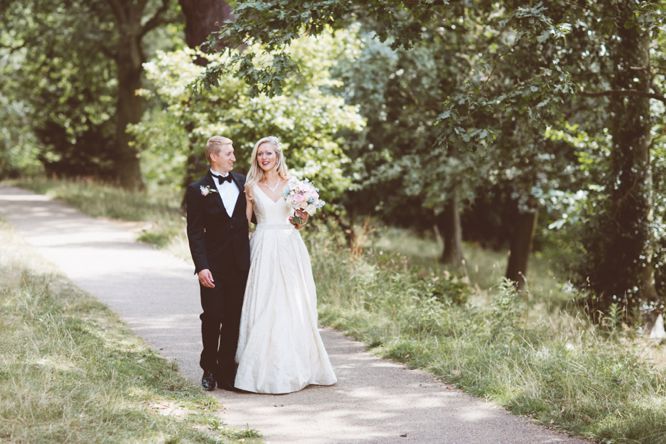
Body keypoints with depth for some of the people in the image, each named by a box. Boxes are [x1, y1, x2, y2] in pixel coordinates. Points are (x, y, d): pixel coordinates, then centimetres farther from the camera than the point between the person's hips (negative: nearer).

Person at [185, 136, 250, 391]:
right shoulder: (198, 190, -3)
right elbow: (195, 232, -7)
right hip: (213, 266, -3)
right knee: (213, 317, 1)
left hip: (240, 264, 3)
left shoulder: (243, 183, 7)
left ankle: (226, 372, 12)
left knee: (234, 319, 5)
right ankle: (209, 368, 18)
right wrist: (201, 267, -15)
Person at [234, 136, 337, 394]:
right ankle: (265, 369, -1)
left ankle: (295, 367, 11)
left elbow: (301, 221, 12)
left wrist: (302, 217, -10)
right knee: (263, 309, -5)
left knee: (293, 308, 2)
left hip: (290, 249, 1)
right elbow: (245, 222, 7)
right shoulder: (251, 187, 6)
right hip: (263, 250, -1)